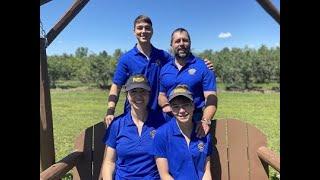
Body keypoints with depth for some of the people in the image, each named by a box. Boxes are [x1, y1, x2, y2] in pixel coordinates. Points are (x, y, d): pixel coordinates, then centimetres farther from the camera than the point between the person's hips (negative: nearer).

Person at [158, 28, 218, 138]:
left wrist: (205, 121, -25)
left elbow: (211, 98, -10)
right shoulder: (164, 69, 9)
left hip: (196, 122, -3)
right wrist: (165, 105, -7)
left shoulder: (203, 67, -4)